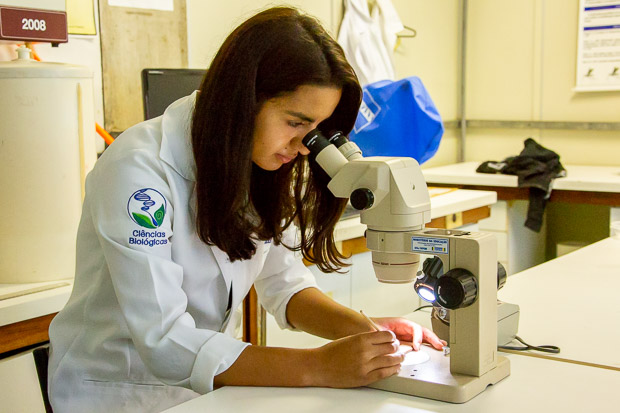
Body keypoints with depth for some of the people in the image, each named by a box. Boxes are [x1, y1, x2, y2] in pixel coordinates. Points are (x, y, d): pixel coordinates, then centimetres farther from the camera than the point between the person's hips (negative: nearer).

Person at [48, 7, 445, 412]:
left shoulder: (258, 168, -1)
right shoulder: (139, 171, -23)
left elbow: (284, 282, 3)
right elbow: (165, 343, -27)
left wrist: (364, 329, -14)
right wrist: (318, 366, -31)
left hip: (205, 380, 6)